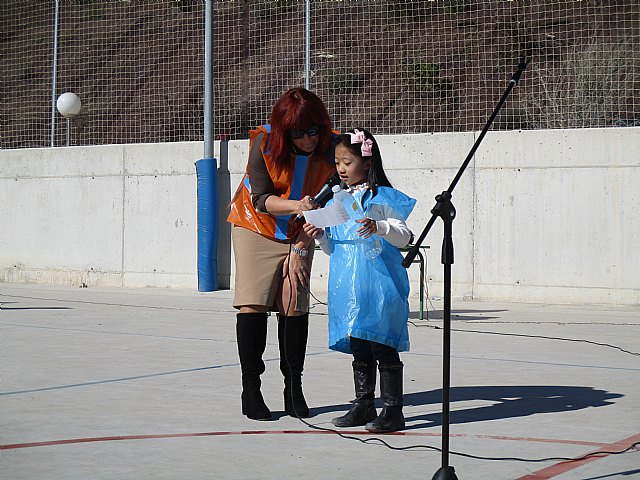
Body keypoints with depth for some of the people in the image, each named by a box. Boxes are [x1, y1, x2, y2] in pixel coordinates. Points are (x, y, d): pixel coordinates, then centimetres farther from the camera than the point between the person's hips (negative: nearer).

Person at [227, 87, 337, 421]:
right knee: (252, 304, -10)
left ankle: (294, 387, 6)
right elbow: (262, 199, -21)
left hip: (299, 235, 2)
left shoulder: (330, 150, -14)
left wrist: (301, 248, -10)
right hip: (256, 229, -2)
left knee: (295, 307, -3)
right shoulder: (264, 143, -21)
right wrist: (296, 206, -39)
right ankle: (250, 388, -4)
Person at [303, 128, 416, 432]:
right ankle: (363, 406, 21)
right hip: (348, 286, 7)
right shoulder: (338, 200, 15)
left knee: (382, 346, -5)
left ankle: (393, 410, 0)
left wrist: (379, 227, -26)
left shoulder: (381, 197, -5)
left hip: (379, 284, -7)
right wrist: (320, 237, 0)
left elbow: (404, 236, -10)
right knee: (358, 349, 12)